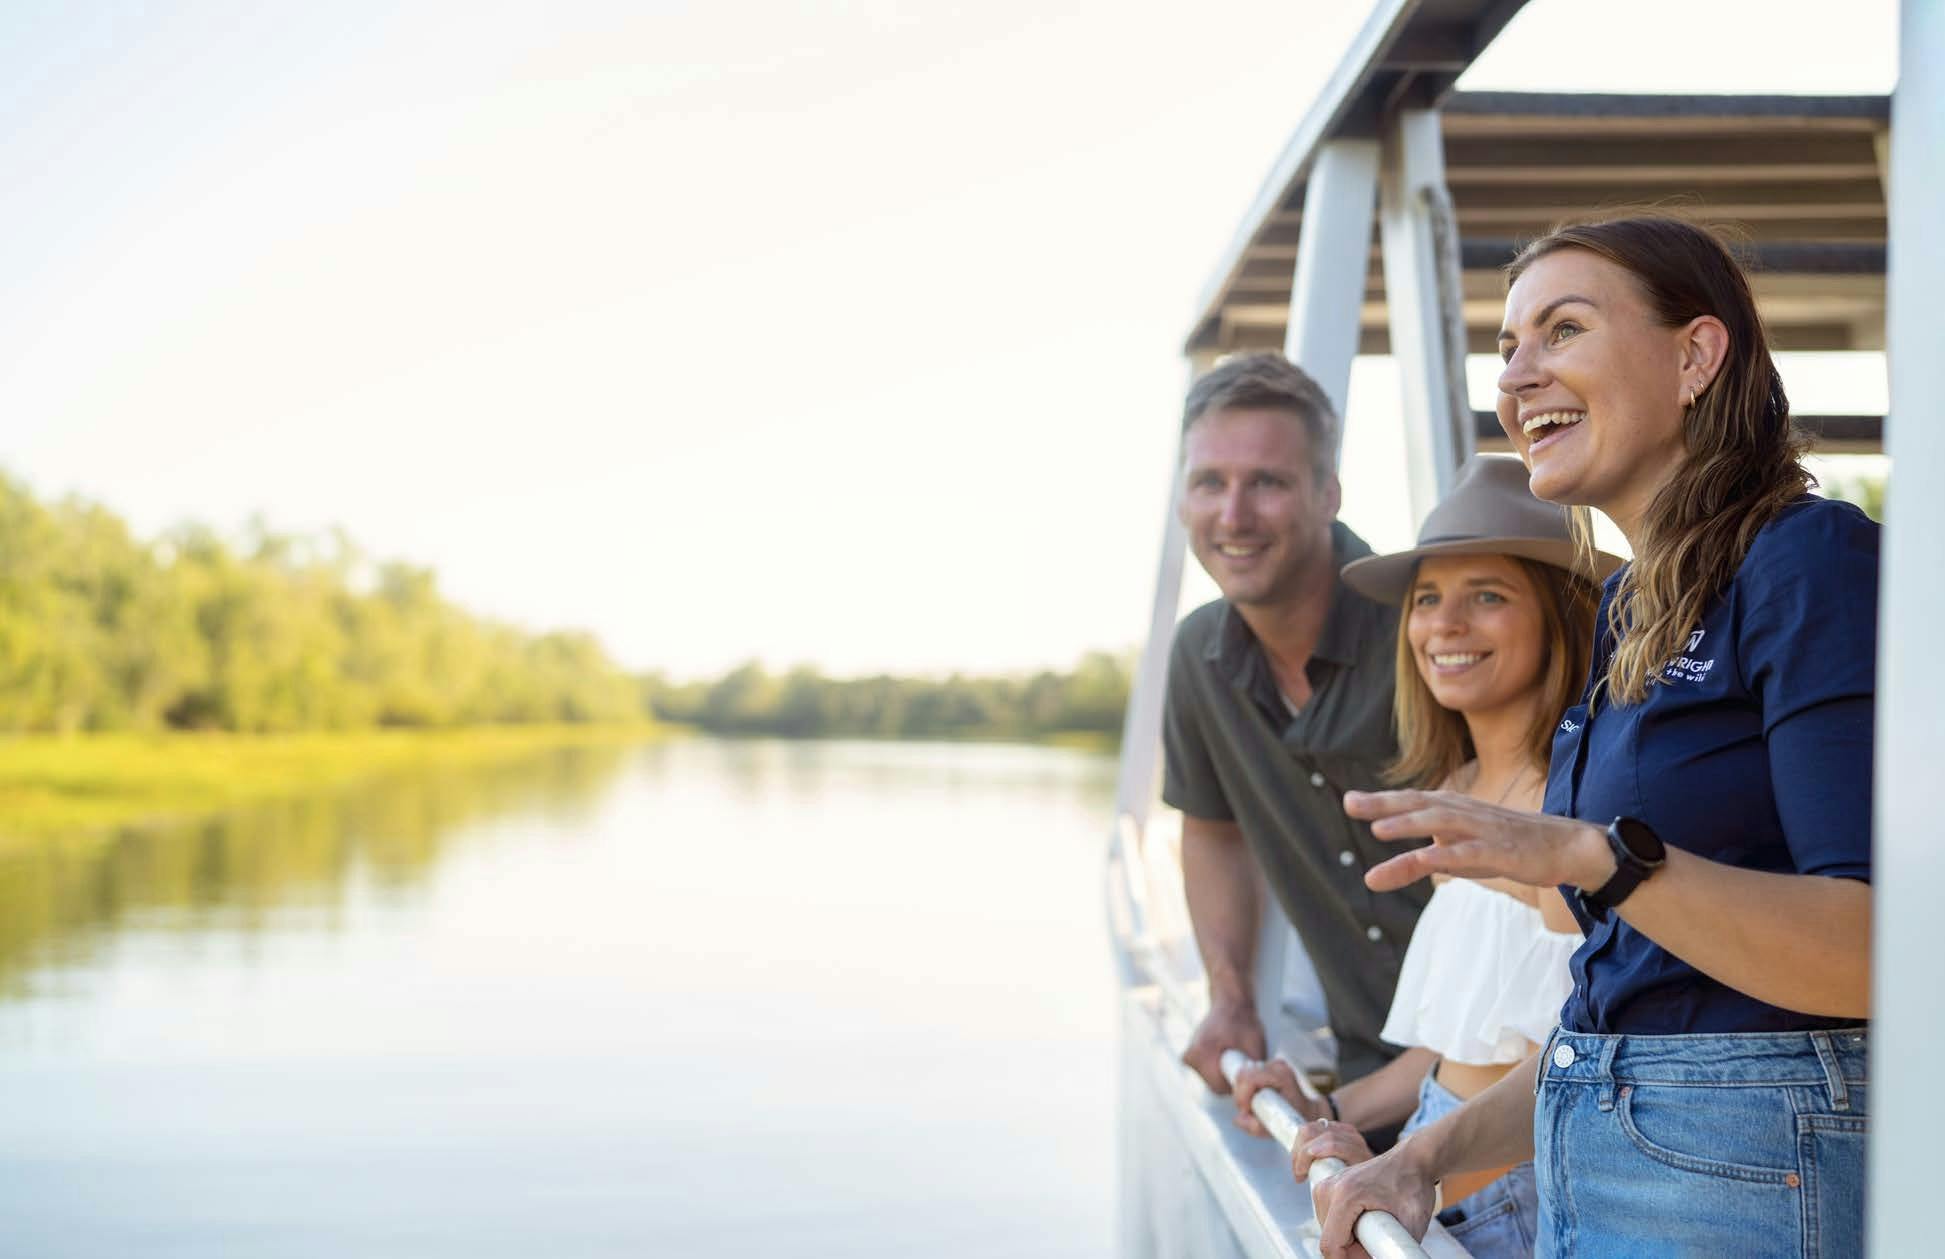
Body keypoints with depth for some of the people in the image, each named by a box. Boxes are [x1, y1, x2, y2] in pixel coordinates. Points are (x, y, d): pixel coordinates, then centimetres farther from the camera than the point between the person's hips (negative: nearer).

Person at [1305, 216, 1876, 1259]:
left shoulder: (1812, 563, -11)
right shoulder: (1628, 614, 13)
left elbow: (1877, 952, -21)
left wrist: (1594, 855, -31)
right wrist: (1429, 1154, 7)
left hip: (1753, 1173, -8)